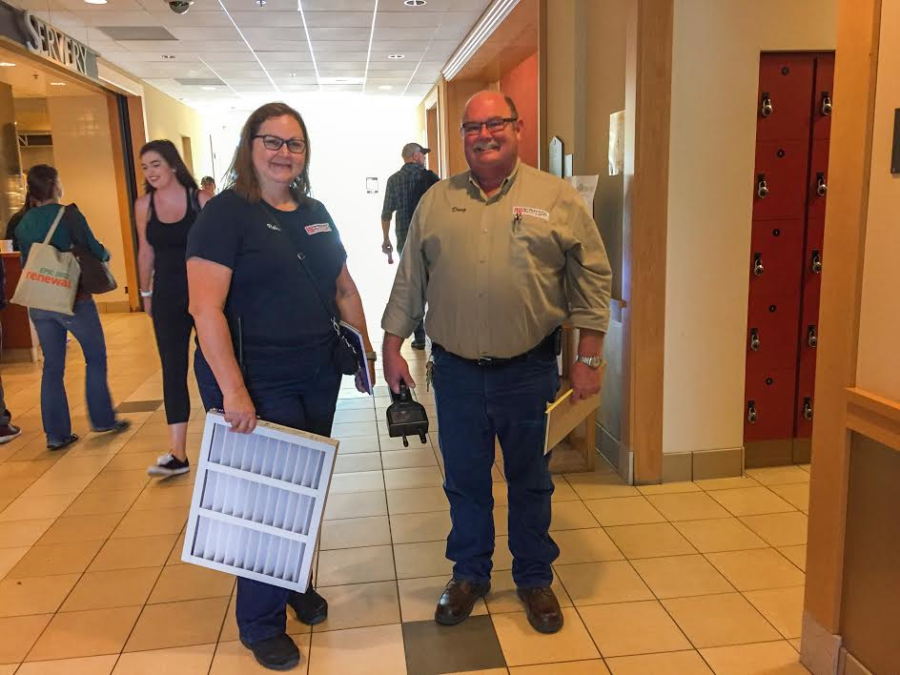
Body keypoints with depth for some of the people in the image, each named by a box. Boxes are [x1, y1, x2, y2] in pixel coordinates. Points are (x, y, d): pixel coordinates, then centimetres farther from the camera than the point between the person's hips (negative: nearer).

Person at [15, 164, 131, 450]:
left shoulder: (23, 223, 5)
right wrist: (106, 254, 10)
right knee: (96, 358, 12)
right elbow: (95, 250, -11)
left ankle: (56, 433, 12)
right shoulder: (68, 214, -12)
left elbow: (25, 262, 11)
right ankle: (103, 419, 19)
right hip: (74, 298, -5)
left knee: (52, 366, 10)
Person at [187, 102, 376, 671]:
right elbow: (206, 308, -19)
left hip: (319, 376, 7)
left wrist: (365, 348, 11)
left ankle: (296, 583, 41)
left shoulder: (315, 213, 10)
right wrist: (233, 389, -24)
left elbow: (344, 288, 17)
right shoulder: (226, 213, -11)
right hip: (258, 382, -6)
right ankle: (260, 623, 24)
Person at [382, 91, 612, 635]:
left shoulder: (557, 198, -2)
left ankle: (534, 579, 34)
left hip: (529, 370, -1)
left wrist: (588, 358, -5)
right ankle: (469, 574, 35)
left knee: (530, 481, 14)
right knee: (465, 480, 15)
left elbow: (592, 278, -2)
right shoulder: (436, 201, 5)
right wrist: (393, 346, 5)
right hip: (456, 371, 2)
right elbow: (409, 280, 8)